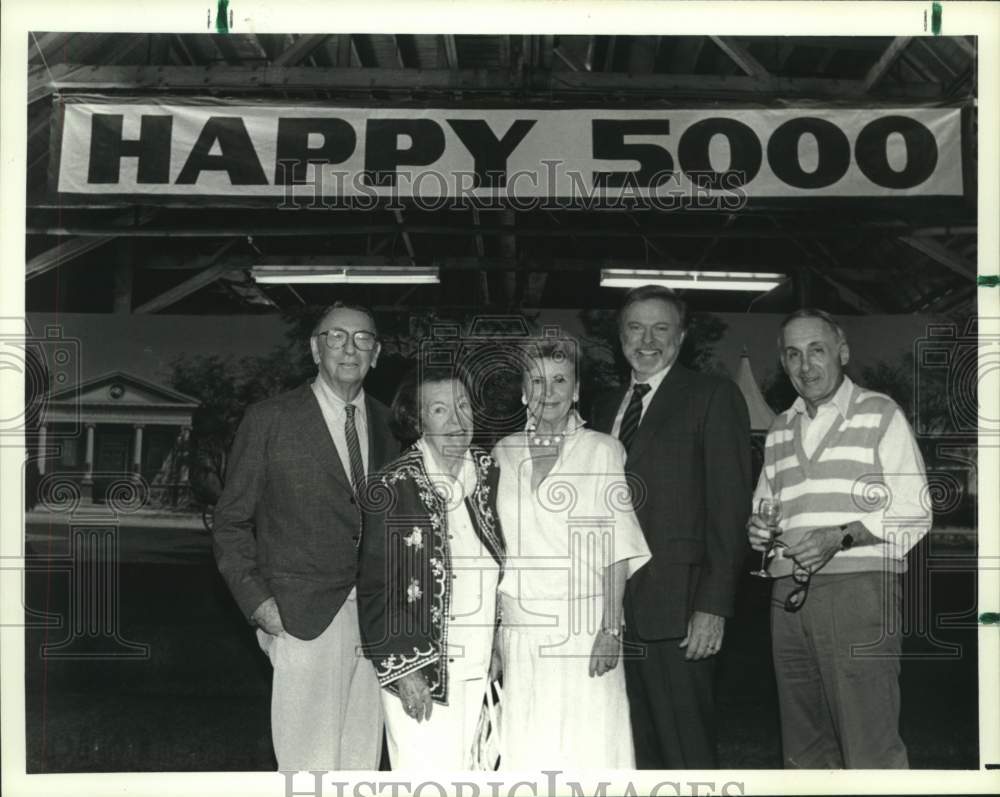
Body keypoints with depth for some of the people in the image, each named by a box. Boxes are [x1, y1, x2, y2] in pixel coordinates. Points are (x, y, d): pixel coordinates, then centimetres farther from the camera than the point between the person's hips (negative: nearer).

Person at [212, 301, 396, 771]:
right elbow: (231, 522, 2)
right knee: (310, 766, -3)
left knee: (363, 760, 8)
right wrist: (257, 600, -7)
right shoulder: (270, 420, -2)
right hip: (305, 619, -4)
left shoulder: (387, 424, 10)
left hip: (376, 621, 4)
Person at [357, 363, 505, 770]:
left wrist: (499, 644, 14)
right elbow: (375, 591, -8)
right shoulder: (392, 489, -12)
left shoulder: (489, 474, 4)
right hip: (419, 670, -5)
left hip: (481, 668, 5)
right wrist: (402, 671, -11)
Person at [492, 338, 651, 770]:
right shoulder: (504, 453, 9)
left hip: (585, 626, -3)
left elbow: (616, 547, -4)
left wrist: (611, 627, -12)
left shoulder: (602, 450, 0)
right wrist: (491, 628, 6)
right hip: (519, 629, 3)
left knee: (591, 742, -1)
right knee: (526, 748, 5)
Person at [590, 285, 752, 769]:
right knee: (636, 757, 11)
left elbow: (729, 507, -8)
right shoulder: (606, 407, 17)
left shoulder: (713, 397, -2)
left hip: (675, 609, -6)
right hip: (612, 610, 6)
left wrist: (714, 606, -15)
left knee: (687, 756, -1)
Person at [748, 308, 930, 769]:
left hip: (857, 588, -5)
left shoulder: (880, 415, 3)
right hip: (789, 595, 5)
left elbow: (913, 513, -3)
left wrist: (841, 536, -17)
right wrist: (759, 530, 3)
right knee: (804, 749, 9)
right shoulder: (778, 432, 19)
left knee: (871, 750, -8)